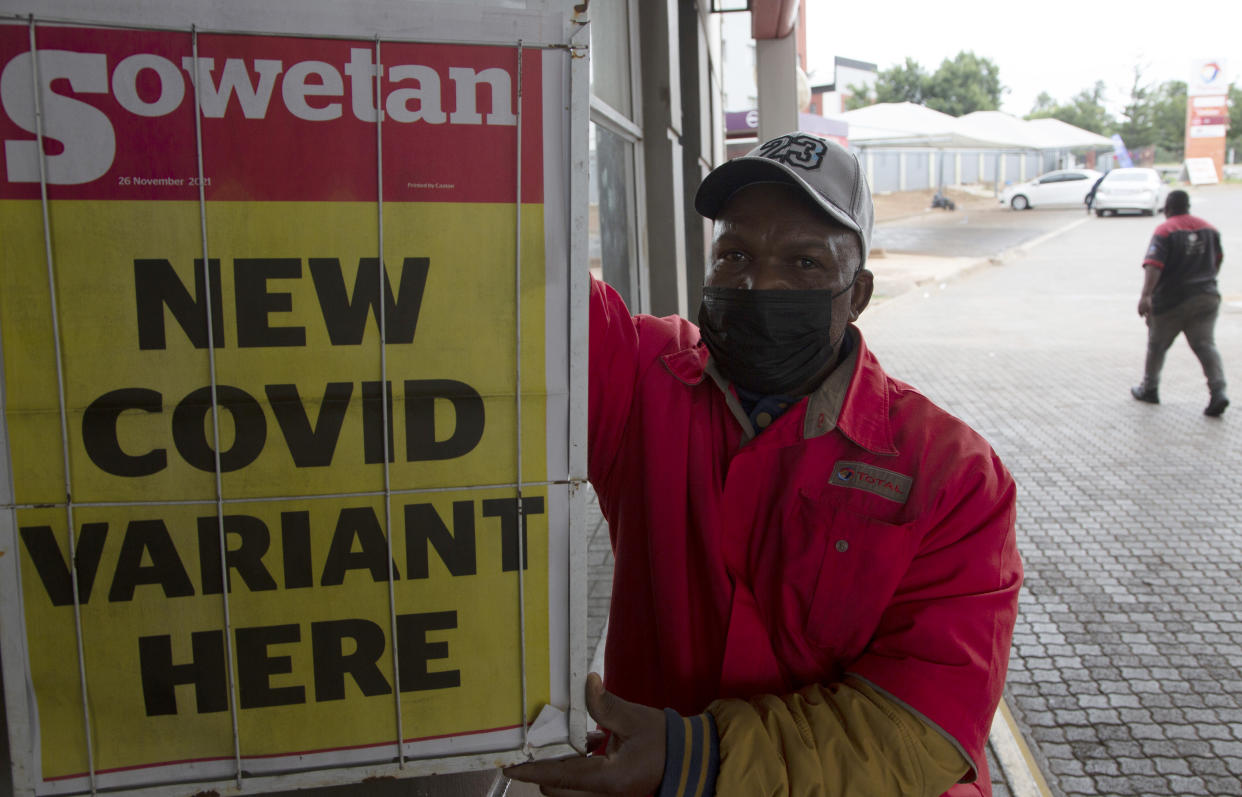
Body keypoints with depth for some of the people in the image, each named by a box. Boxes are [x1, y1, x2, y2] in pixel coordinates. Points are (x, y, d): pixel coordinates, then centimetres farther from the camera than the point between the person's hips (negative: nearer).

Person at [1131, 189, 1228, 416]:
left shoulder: (1164, 231, -11)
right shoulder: (1209, 229, 9)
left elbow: (1153, 265, -24)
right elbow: (1217, 261, 21)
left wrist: (1145, 295, -33)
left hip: (1171, 301, -4)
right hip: (1207, 297, 4)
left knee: (1157, 346, 13)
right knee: (1206, 345, 1)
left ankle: (1149, 389, 26)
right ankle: (1218, 391, -16)